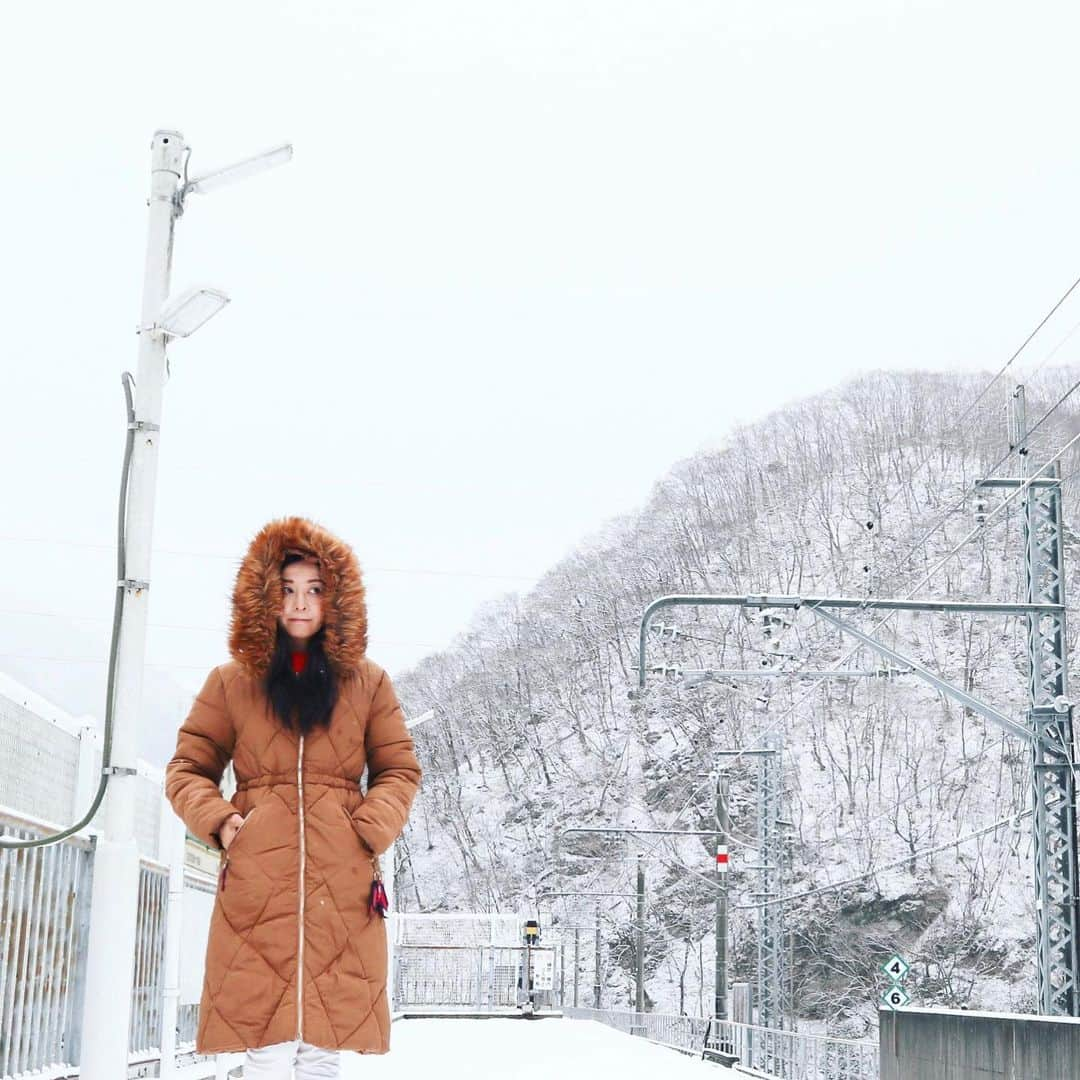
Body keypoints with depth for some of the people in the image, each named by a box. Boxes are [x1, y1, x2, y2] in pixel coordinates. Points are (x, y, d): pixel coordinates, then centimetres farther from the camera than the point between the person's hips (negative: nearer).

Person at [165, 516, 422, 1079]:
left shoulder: (368, 683, 12)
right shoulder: (231, 682, 11)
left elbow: (400, 771, 14)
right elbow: (187, 768, 15)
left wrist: (370, 830, -3)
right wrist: (217, 821, -3)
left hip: (343, 886, 1)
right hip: (256, 885, -1)